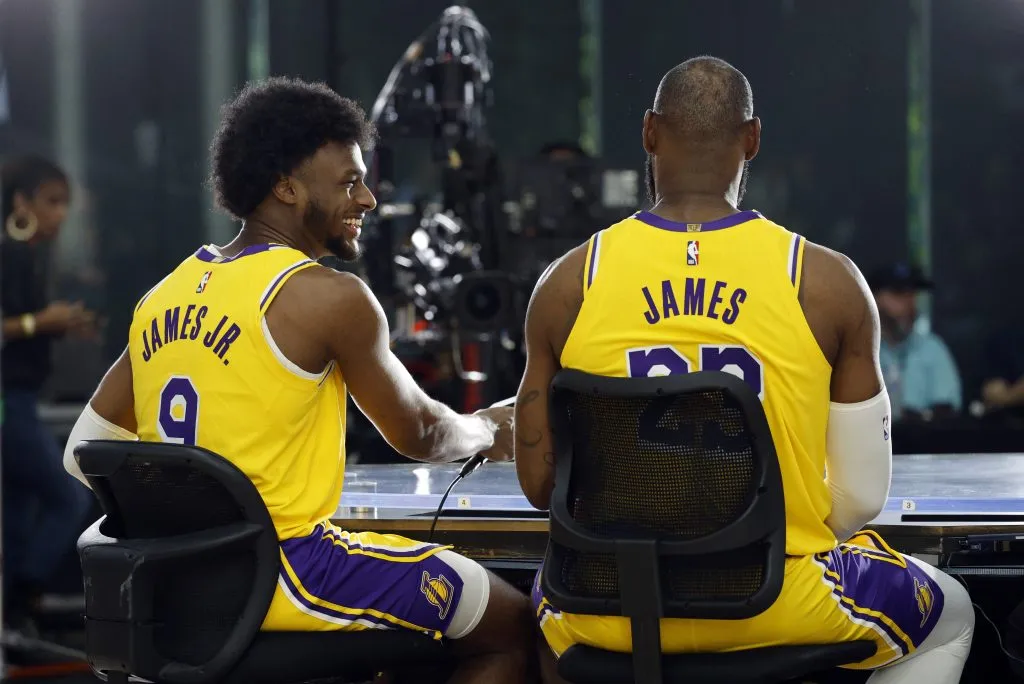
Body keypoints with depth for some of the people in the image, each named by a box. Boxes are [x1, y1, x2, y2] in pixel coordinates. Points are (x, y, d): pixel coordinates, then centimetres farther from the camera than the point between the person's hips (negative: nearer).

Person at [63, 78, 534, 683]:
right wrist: (490, 431, 22)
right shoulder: (330, 297, -12)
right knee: (516, 626, 8)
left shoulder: (165, 296, 8)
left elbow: (85, 452, 11)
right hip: (284, 576, -8)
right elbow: (420, 434, 0)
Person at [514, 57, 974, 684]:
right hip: (778, 607, -2)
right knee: (949, 616, 30)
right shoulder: (828, 283, -9)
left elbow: (540, 484, 1)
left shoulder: (568, 284, -5)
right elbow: (863, 497, -5)